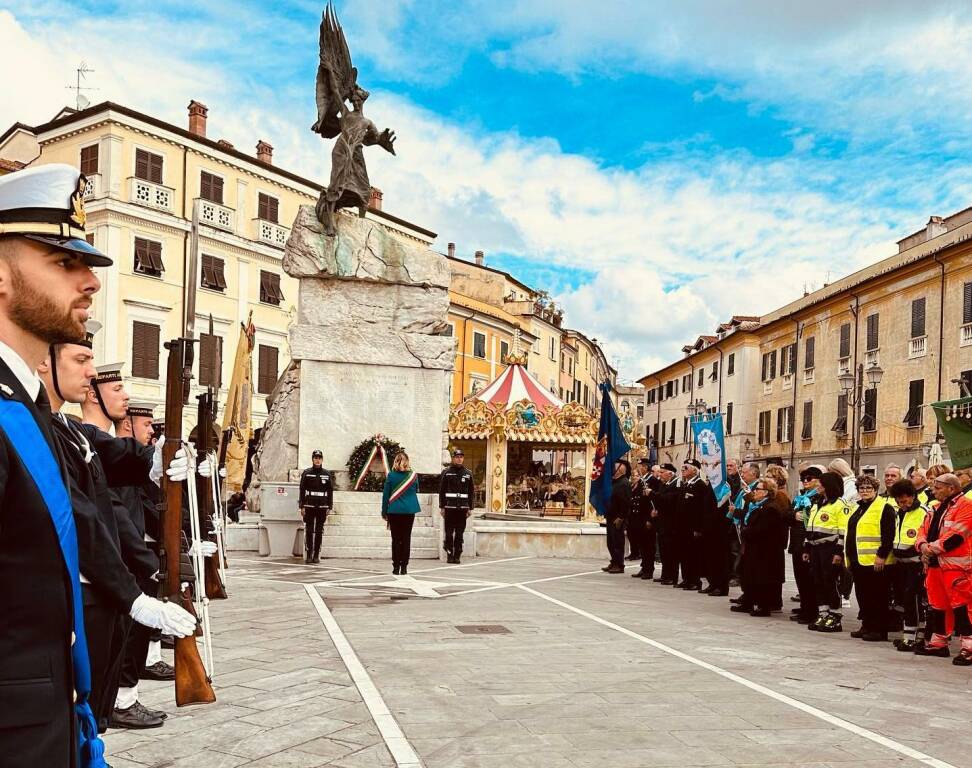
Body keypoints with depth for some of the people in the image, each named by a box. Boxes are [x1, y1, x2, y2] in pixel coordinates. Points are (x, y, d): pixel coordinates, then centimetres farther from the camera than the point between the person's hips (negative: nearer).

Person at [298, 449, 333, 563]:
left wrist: (329, 507, 5)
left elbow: (330, 491, 9)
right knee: (309, 531, -1)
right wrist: (302, 506, -4)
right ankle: (308, 554, 4)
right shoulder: (306, 473, 3)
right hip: (309, 506, -1)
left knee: (319, 532, 4)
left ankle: (317, 555, 9)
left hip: (322, 507, 1)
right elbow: (302, 490, 2)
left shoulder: (327, 474, 8)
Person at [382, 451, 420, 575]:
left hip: (394, 511, -1)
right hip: (409, 511, 1)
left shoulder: (391, 475, -6)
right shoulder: (413, 476, -2)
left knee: (396, 539, 5)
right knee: (406, 539, 6)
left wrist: (384, 512, 5)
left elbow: (385, 494, -2)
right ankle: (404, 567, 6)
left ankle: (396, 567, 4)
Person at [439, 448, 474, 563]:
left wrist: (470, 508, 7)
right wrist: (442, 507, -3)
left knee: (460, 534, 3)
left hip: (462, 507, 2)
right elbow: (441, 490, 2)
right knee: (449, 533, -1)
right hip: (449, 507, -2)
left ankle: (457, 556, 8)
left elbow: (471, 492, 13)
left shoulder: (468, 474, 11)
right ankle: (449, 555, 6)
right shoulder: (446, 472, 3)